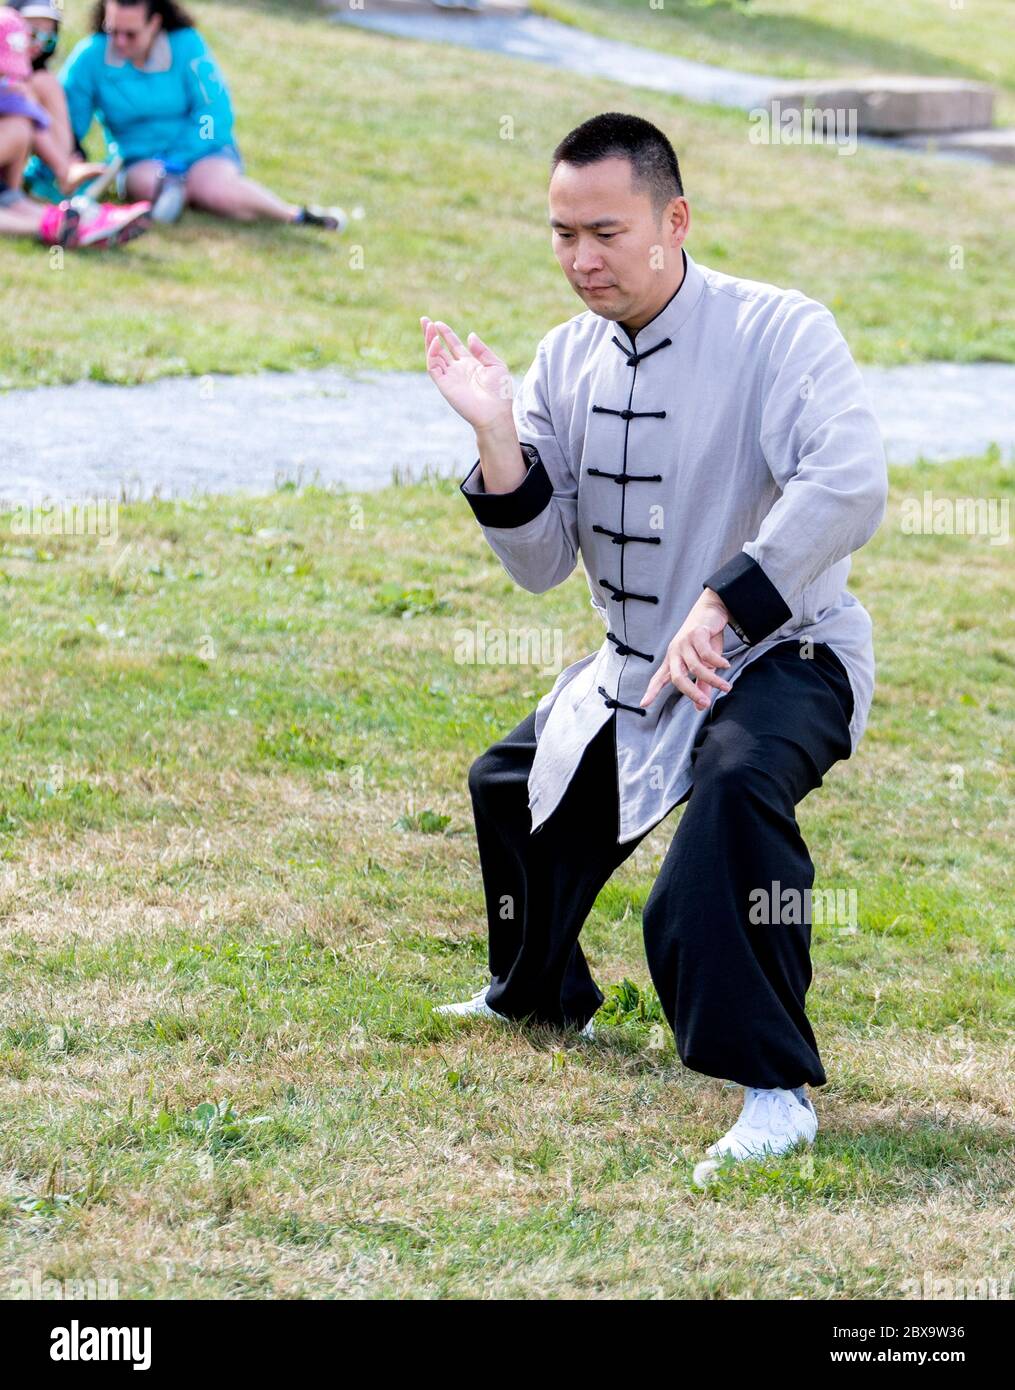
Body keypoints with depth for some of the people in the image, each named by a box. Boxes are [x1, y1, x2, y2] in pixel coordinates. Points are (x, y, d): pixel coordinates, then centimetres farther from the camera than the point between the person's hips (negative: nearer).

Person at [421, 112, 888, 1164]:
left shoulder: (779, 331, -19)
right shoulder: (568, 360, 1)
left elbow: (849, 486, -35)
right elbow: (542, 564, -1)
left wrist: (724, 606, -40)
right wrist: (498, 436, -17)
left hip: (782, 654, -8)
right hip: (632, 673, 8)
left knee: (738, 781, -38)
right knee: (510, 784, 22)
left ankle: (775, 1087, -36)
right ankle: (536, 995, 52)